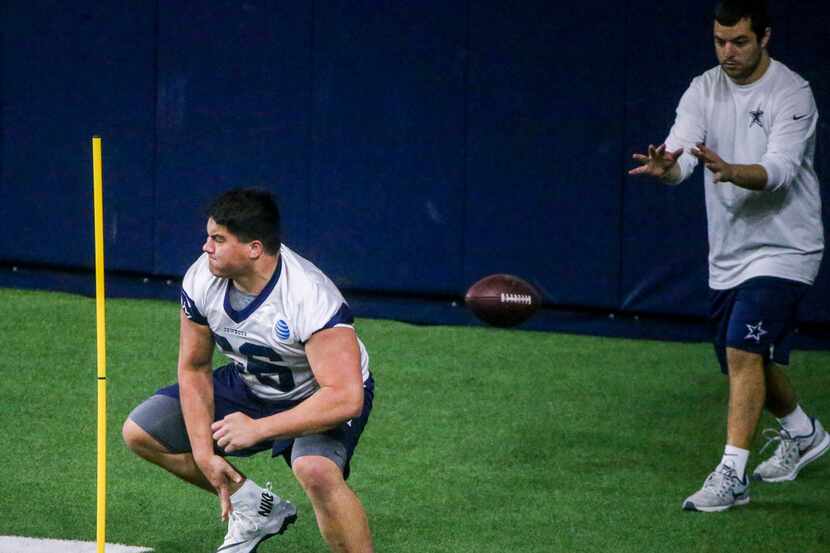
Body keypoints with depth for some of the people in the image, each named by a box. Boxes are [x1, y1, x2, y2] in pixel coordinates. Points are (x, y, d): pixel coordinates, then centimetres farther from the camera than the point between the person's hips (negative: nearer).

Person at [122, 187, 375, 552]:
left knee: (316, 470, -38)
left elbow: (345, 398, -40)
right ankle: (257, 509, 17)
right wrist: (204, 454, -12)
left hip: (319, 397, -7)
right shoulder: (202, 280, -17)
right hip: (250, 386, 7)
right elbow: (194, 368, -4)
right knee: (140, 433, 2)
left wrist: (258, 429, -38)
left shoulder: (310, 297, -36)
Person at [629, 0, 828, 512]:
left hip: (783, 248, -7)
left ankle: (732, 474, -19)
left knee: (744, 353, -20)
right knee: (752, 361, 17)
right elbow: (681, 151, -14)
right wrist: (664, 166, -38)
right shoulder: (704, 90, 1)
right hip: (728, 253, 7)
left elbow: (778, 171, -29)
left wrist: (731, 171, -49)